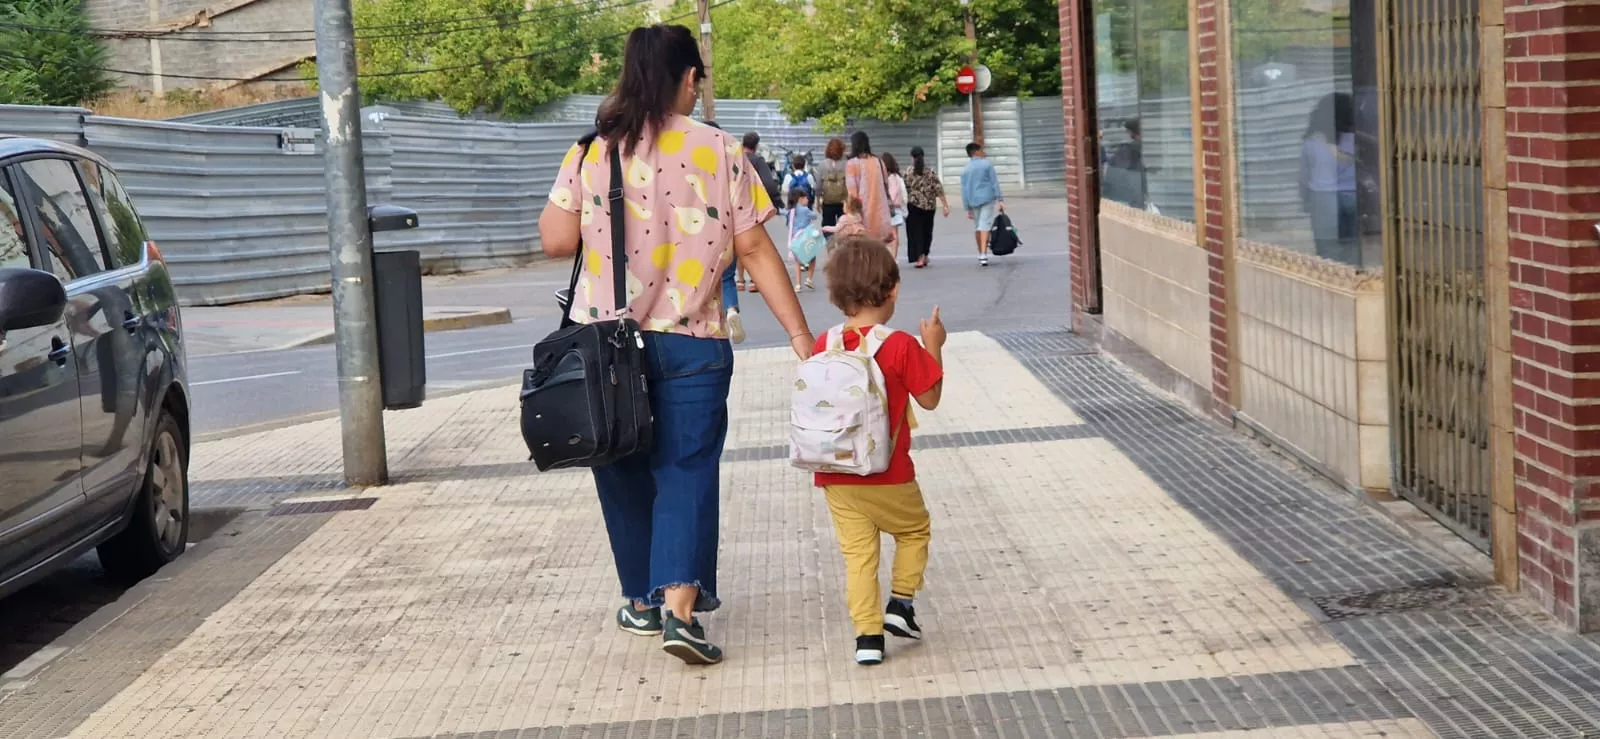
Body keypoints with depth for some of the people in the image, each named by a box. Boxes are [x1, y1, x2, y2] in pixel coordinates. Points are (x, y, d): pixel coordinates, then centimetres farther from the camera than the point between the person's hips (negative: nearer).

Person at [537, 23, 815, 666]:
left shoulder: (592, 151, 0)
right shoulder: (716, 150, -4)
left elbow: (556, 240, -2)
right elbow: (755, 250, -4)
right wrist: (799, 333, -1)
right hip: (690, 344, -2)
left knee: (625, 474, 16)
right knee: (686, 473, 1)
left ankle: (644, 601, 27)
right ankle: (680, 609, -14)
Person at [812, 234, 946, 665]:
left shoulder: (822, 347, -1)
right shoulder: (901, 346, -13)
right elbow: (930, 398, -5)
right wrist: (934, 347, 3)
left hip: (836, 479, 3)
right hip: (888, 476, -3)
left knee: (857, 552, 7)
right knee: (914, 530, 21)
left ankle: (867, 634, 3)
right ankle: (901, 603, 13)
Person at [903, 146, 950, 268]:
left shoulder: (908, 173, -8)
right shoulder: (931, 173, -2)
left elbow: (904, 190, -6)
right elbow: (939, 190, -5)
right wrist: (946, 206, -1)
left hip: (914, 206, -3)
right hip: (929, 207, 3)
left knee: (916, 232, 1)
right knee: (927, 231, 18)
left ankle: (920, 257, -10)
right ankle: (925, 256, 27)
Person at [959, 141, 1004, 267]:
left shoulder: (965, 170, 10)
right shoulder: (987, 164, 0)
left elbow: (964, 190, 7)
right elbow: (995, 182, -5)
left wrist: (967, 208, 9)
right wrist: (1000, 200, -5)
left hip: (973, 201, 4)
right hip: (988, 199, -3)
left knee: (978, 227, 14)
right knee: (985, 226, -9)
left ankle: (980, 255, 19)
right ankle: (983, 255, -20)